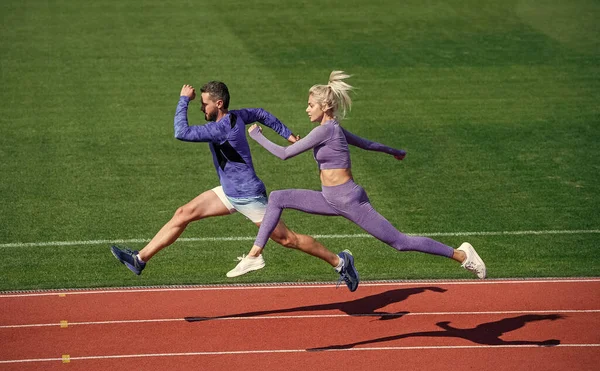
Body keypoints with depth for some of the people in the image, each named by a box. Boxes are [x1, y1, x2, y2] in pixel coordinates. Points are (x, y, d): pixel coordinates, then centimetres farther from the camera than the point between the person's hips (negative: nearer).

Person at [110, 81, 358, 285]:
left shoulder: (222, 128, -27)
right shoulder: (236, 116, 1)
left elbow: (181, 133, -31)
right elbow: (262, 114, 18)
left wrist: (184, 100, -21)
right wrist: (287, 134, 27)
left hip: (248, 197, -10)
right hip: (229, 192, 10)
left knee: (287, 239, 1)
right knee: (183, 214, 2)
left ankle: (339, 262, 15)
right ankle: (141, 259, 4)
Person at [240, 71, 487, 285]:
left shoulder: (325, 130, -19)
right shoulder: (333, 128, 8)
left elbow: (284, 154, -19)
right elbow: (366, 143, 23)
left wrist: (257, 135, -7)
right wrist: (392, 151, 40)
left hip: (350, 202, -10)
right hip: (332, 200, 10)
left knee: (399, 242, -2)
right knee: (277, 198, 3)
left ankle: (460, 254, 7)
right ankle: (255, 252, 5)